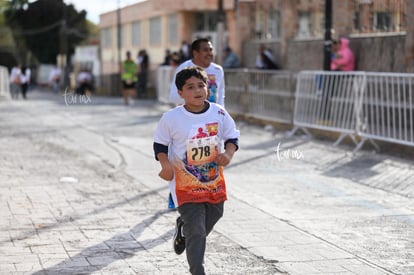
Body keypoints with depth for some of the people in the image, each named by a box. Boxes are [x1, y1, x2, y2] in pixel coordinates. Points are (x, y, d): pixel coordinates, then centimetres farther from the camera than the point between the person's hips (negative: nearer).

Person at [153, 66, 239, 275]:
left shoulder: (219, 113, -4)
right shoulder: (171, 118, -12)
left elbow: (232, 137, 8)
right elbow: (160, 144, 0)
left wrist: (228, 153, -12)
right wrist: (166, 165, -16)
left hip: (214, 181, 4)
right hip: (186, 184, -4)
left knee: (208, 223, 21)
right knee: (196, 232, -9)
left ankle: (182, 229, 53)